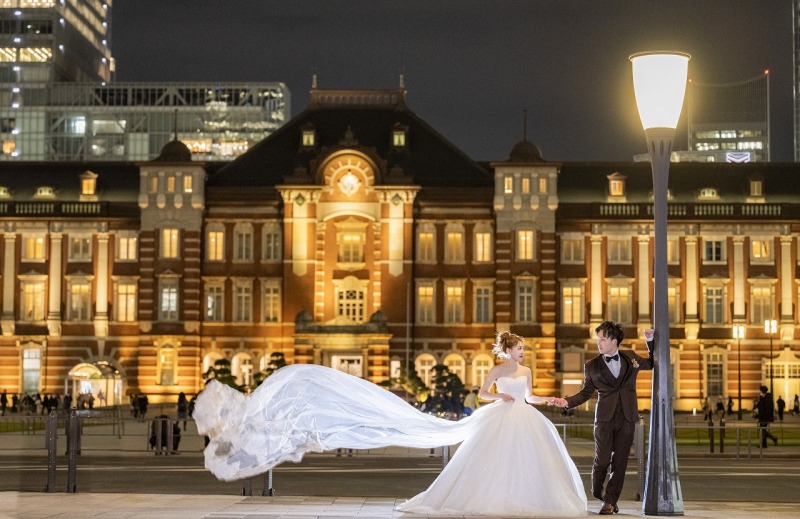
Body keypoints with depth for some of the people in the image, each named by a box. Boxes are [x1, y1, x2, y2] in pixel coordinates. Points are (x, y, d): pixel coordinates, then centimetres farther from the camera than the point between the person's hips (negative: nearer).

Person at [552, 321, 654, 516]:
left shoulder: (630, 357, 10)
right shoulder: (592, 366, 5)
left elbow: (652, 363, 24)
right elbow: (586, 392, 8)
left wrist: (650, 341, 11)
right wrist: (567, 401, -7)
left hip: (627, 418, 1)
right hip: (605, 417, -1)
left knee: (619, 462, 0)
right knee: (602, 460, -5)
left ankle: (609, 501, 8)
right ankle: (598, 494, 19)